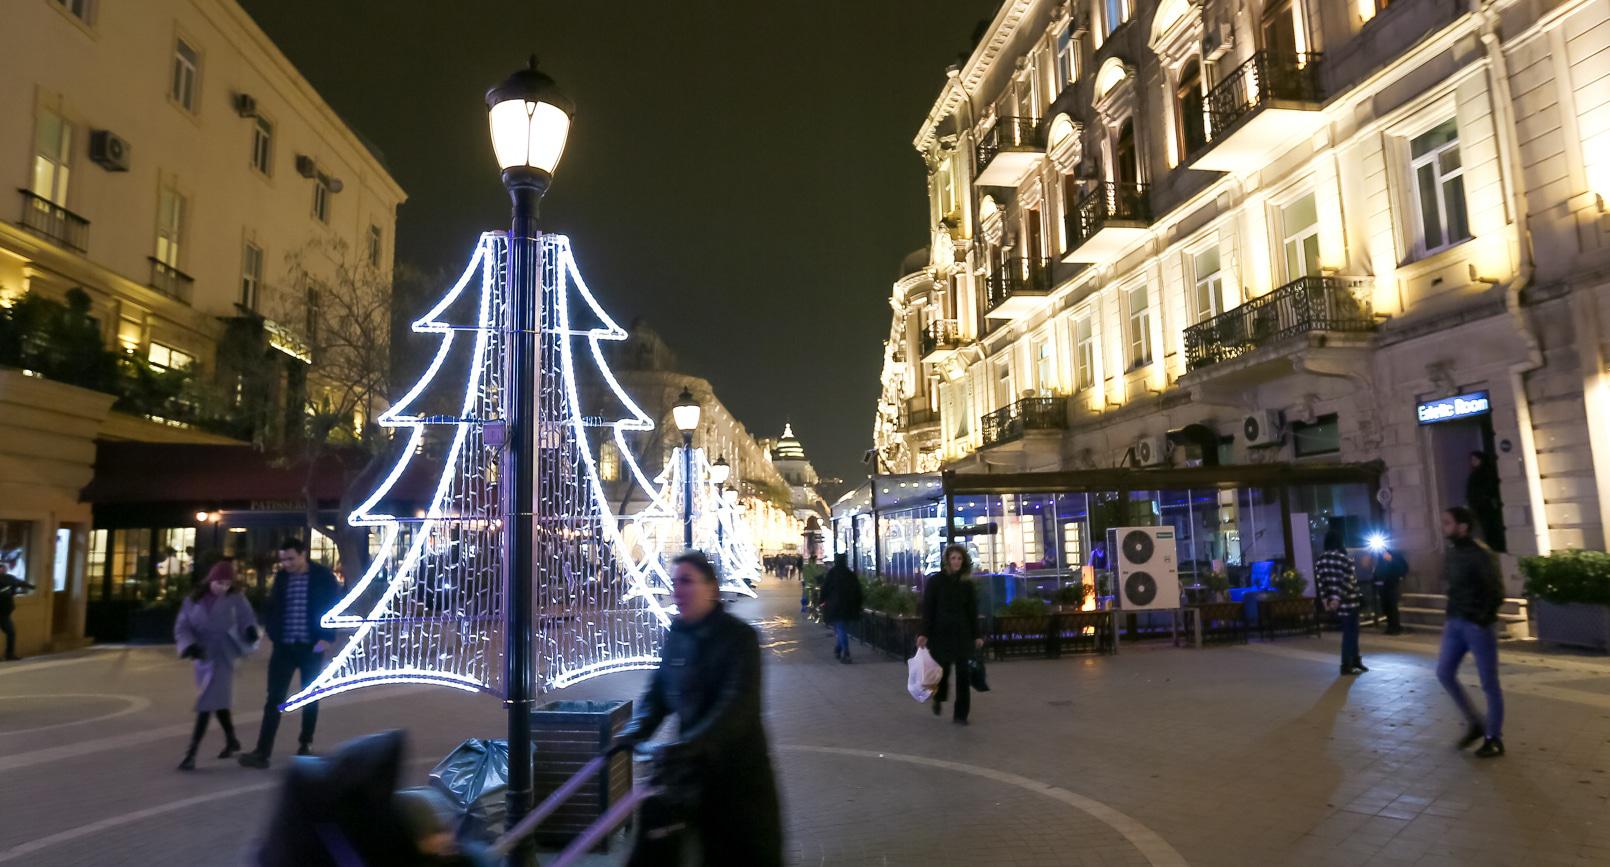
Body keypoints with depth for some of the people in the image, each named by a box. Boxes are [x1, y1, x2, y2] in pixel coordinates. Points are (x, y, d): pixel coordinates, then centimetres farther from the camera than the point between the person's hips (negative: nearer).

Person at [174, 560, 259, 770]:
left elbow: (246, 619, -7)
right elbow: (182, 627, 0)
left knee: (207, 704, -12)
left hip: (223, 656, -4)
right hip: (203, 657, 4)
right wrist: (190, 645, -18)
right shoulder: (194, 599, -1)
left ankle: (191, 754, -9)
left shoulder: (236, 598, -7)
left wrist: (250, 631, -30)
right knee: (217, 702, 18)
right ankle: (231, 741, 36)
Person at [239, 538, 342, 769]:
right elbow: (272, 607, 13)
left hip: (311, 646, -2)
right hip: (284, 646, 2)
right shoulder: (281, 576, 4)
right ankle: (262, 752, -3)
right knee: (274, 699, -3)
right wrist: (272, 635, 1)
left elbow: (334, 609, -4)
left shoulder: (323, 577, -6)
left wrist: (326, 638, -12)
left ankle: (306, 743, 26)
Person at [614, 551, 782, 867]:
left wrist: (689, 744, -36)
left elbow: (738, 704, -27)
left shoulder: (740, 637, -17)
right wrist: (635, 731, -11)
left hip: (737, 767, -5)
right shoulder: (675, 635, 2)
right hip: (689, 762, 6)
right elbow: (658, 690, 6)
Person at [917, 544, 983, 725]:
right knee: (943, 669, 8)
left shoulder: (967, 583, 6)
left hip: (962, 633, 2)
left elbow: (972, 610, 9)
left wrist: (976, 635, 6)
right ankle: (938, 699, 38)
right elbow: (927, 608, -6)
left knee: (963, 673, -2)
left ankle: (960, 714, 5)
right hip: (941, 633, -2)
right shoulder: (935, 581, -3)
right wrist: (924, 633, -11)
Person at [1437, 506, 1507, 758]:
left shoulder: (1481, 554, -15)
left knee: (1489, 684, 3)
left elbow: (1497, 592, -17)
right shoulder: (1450, 554, 9)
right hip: (1455, 624, 8)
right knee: (1444, 673, 5)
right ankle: (1475, 723, 22)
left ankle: (1494, 739, 14)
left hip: (1478, 626, -8)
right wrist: (1451, 618, 11)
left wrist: (1482, 621, -17)